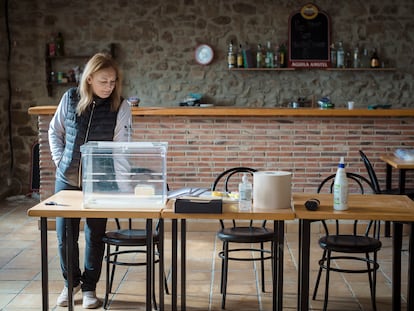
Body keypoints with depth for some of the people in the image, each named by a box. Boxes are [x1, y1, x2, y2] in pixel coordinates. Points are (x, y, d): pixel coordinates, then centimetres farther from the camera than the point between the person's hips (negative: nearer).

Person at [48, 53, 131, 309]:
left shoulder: (120, 106, -10)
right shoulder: (70, 98, -3)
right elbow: (55, 131, 10)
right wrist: (60, 160, -1)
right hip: (67, 179, 2)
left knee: (95, 236, 8)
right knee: (65, 235, 8)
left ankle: (89, 287, 24)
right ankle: (71, 281, 30)